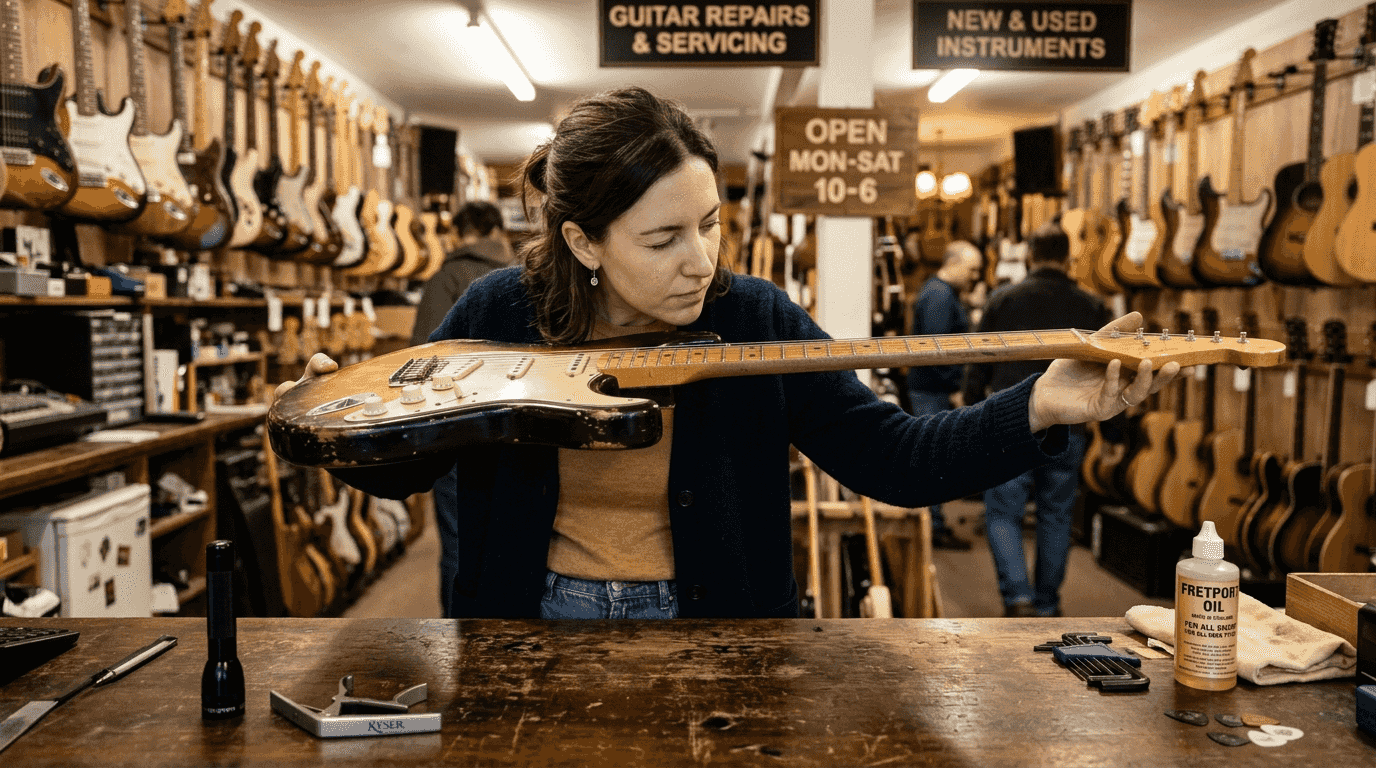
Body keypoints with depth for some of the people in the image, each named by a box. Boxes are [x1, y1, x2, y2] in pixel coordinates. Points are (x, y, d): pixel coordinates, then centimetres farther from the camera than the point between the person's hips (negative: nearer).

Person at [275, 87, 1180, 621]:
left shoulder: (756, 320, -8)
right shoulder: (498, 315, -7)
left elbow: (894, 457, -12)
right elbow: (401, 467, 6)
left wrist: (1038, 410, -26)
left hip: (704, 630, 0)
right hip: (529, 625, 1)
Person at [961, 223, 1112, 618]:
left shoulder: (1003, 299, -1)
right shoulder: (1091, 307, 4)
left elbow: (979, 365, 1)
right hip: (1066, 431, 2)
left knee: (1003, 514, 5)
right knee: (1055, 518, 13)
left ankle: (1018, 595, -10)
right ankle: (1047, 605, 20)